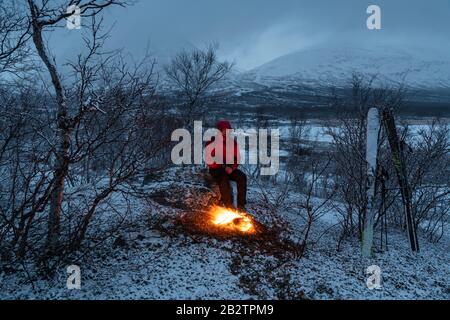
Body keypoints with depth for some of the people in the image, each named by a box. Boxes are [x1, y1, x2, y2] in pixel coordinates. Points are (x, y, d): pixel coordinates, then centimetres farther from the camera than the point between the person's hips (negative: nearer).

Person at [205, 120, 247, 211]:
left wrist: (232, 167, -12)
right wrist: (223, 167, -18)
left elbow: (237, 158, 9)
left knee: (242, 176, -23)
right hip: (216, 169, -4)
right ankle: (229, 205, -29)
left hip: (229, 169, 4)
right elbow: (209, 161, -9)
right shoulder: (212, 142, -7)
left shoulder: (232, 142, 5)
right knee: (223, 178, -35)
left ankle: (241, 204, -21)